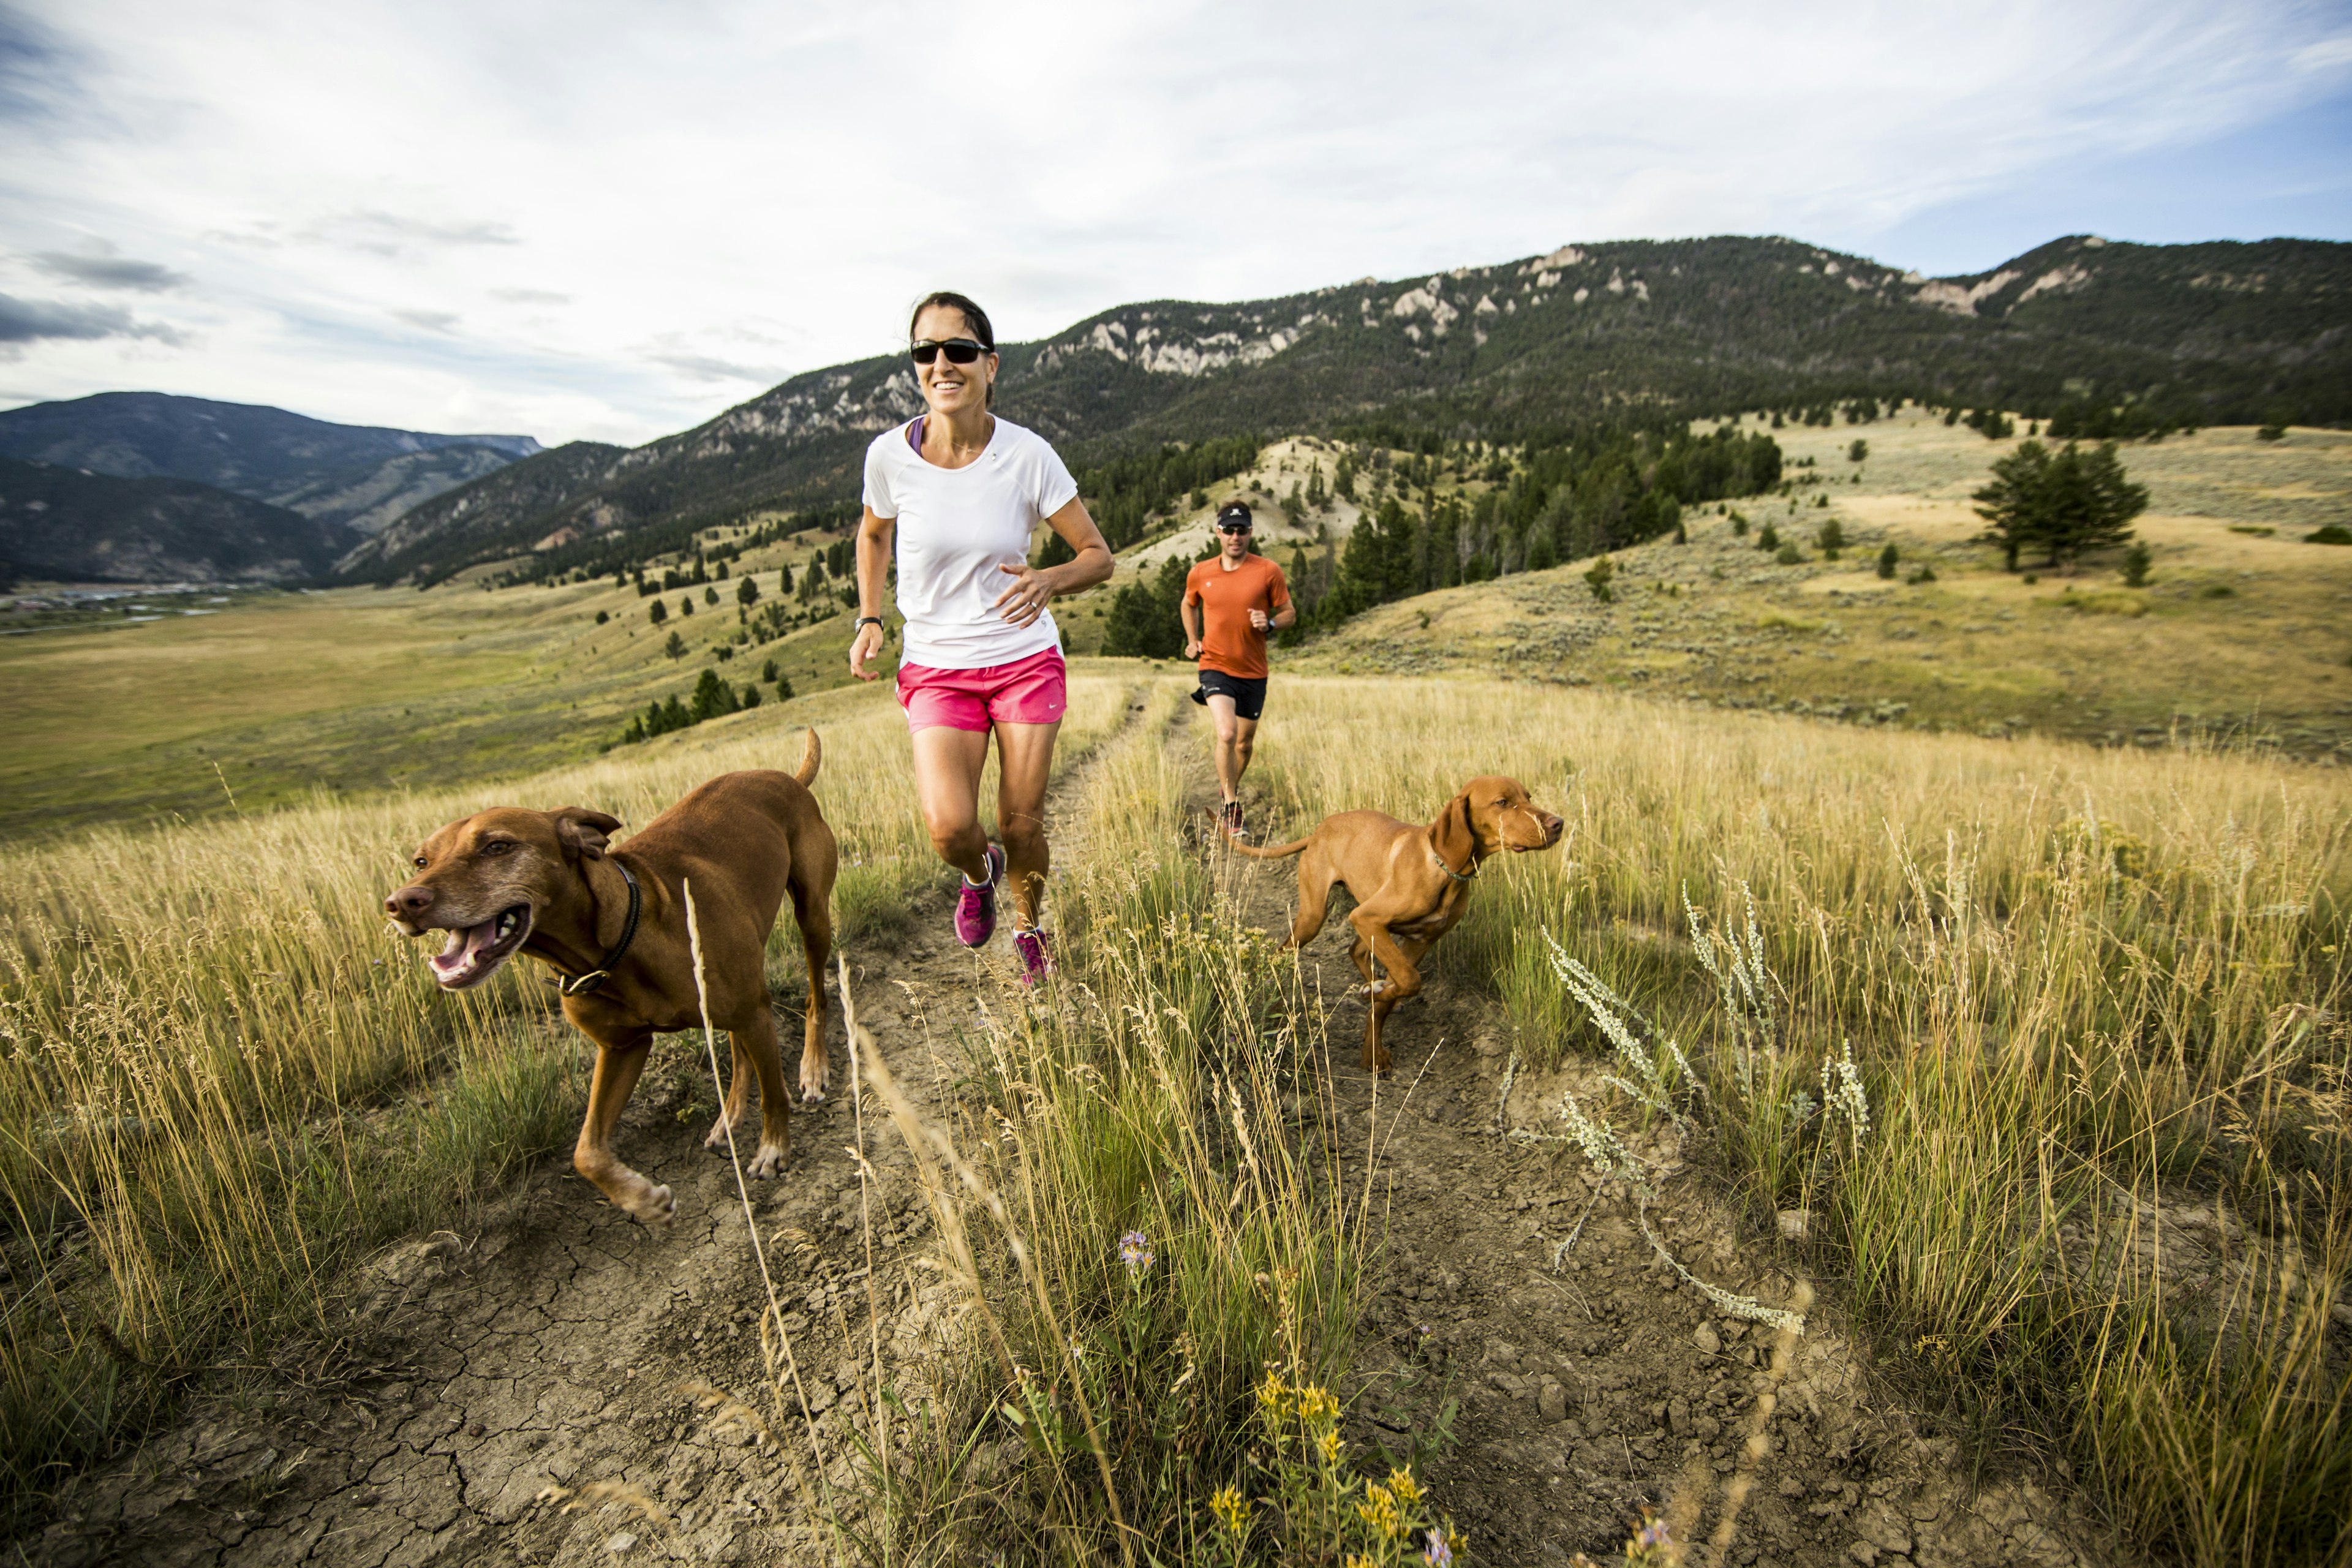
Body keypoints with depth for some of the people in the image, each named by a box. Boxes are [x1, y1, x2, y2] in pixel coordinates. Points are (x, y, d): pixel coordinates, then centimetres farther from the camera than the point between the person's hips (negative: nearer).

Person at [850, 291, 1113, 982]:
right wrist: (868, 619, 2)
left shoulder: (1027, 454, -11)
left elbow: (1098, 556, -5)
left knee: (1022, 824, 4)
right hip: (935, 669, 1)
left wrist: (1049, 579, -27)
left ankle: (1028, 928, 37)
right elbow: (874, 533, 15)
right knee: (949, 827, -18)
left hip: (1027, 659, 0)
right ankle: (980, 872, 21)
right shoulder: (890, 453, -7)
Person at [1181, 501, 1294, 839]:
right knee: (1226, 733, -22)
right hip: (1215, 666, -1)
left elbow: (1289, 612, 3)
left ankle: (1230, 793, 40)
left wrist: (1270, 623, -18)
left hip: (1253, 672, 1)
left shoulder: (1269, 571, -4)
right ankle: (1232, 809, -8)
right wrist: (1192, 640, 9)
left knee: (1244, 743, 12)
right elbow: (1189, 605, 21)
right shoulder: (1200, 574, 1)